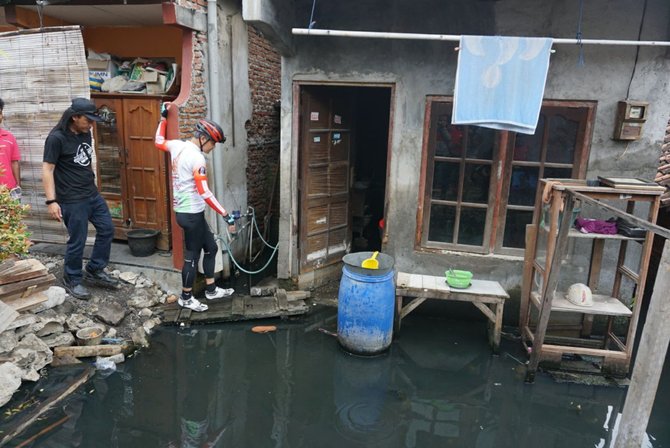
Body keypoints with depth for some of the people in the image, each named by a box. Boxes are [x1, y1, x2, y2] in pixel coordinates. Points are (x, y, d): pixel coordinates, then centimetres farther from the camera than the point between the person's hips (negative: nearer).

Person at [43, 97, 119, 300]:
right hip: (72, 200, -8)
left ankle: (94, 271, 26)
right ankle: (72, 280, 21)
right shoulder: (56, 138, -16)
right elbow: (47, 170, -16)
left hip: (93, 194, 8)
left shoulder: (85, 134, 6)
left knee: (107, 229, 11)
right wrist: (51, 201, -20)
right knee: (77, 241, 0)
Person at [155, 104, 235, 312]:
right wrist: (226, 215, -24)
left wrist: (164, 117, 33)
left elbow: (159, 141, 27)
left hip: (183, 210, 10)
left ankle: (211, 289, 28)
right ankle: (186, 298, 20)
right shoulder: (197, 158, -22)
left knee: (211, 247, 18)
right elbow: (205, 193, -26)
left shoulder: (177, 145, 4)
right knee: (192, 256, 5)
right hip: (192, 214, -10)